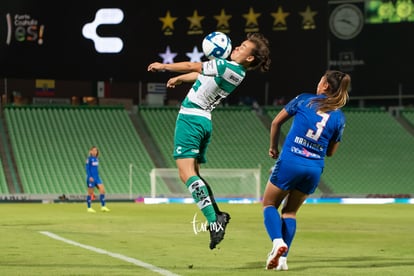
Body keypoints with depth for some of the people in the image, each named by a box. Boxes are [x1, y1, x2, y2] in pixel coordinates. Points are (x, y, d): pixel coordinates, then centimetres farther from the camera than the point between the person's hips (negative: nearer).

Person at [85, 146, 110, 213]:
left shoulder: (96, 159, 13)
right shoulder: (89, 158, -8)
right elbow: (87, 168, -13)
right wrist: (90, 177, -20)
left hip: (97, 177, 7)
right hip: (91, 178, -7)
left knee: (102, 190, -6)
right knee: (90, 193, 0)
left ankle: (103, 206, -4)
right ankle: (89, 208, 9)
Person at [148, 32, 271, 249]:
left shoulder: (226, 67, -16)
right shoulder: (238, 73, 10)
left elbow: (191, 66, -5)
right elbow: (201, 74, 25)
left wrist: (163, 66, 9)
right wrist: (179, 78, 40)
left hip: (190, 117, -9)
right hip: (205, 121, 9)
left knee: (186, 173, -16)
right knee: (193, 173, 19)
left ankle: (214, 222, -28)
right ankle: (217, 215, 10)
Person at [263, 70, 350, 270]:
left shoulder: (305, 100, 0)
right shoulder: (339, 117, 6)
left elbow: (276, 122, 7)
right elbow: (330, 152, 12)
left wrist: (273, 147, 21)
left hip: (290, 162, -3)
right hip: (315, 169, 3)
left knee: (269, 204, 12)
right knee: (290, 211, 19)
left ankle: (278, 241, -15)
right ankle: (282, 258, 7)